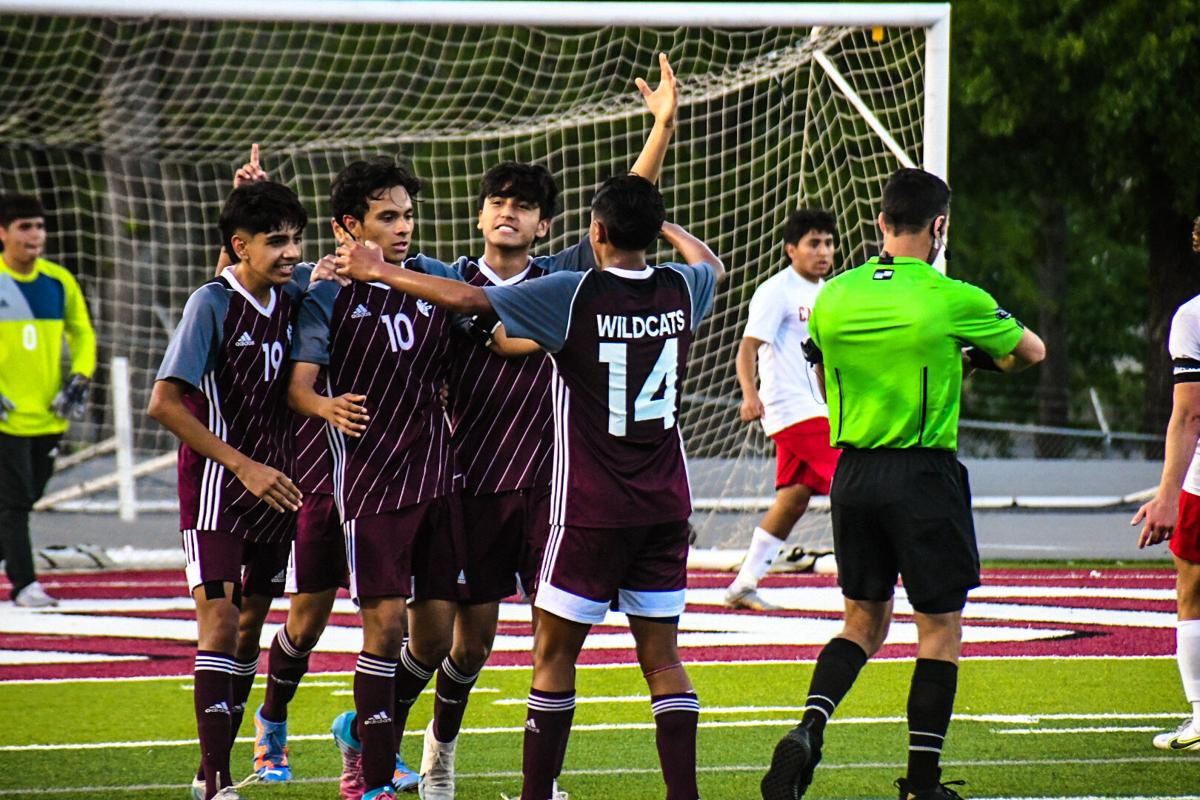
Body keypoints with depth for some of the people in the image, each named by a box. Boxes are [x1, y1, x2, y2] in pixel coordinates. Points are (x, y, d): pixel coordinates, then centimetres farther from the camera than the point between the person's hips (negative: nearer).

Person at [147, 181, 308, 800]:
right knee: (219, 624, -12)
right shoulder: (212, 304, -14)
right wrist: (243, 466, -23)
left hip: (272, 486, 7)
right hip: (216, 487, -7)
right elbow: (164, 403, -20)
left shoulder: (291, 296, 3)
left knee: (251, 621, 11)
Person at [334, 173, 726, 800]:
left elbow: (465, 298, -14)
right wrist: (659, 222, 41)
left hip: (591, 512, -5)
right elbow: (712, 264, 27)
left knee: (554, 655, 4)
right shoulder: (680, 289, 2)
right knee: (661, 658, 7)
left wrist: (377, 271, -3)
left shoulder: (575, 294, -13)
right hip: (666, 510, 5)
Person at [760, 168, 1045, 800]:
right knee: (939, 626, 6)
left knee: (863, 620, 16)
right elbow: (1031, 351, 8)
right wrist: (976, 360, 26)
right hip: (924, 475, -5)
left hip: (852, 473, 5)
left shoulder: (833, 297, 2)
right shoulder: (952, 300, -10)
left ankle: (808, 727, -8)